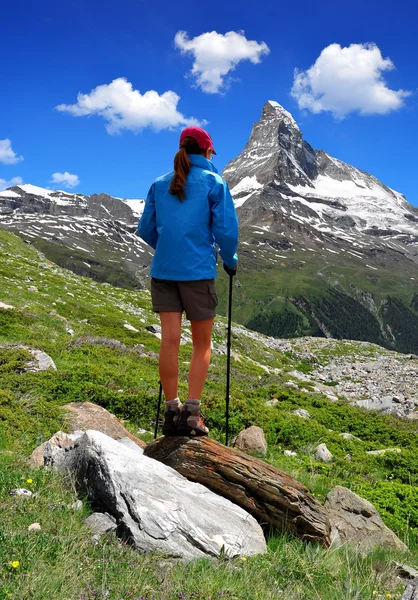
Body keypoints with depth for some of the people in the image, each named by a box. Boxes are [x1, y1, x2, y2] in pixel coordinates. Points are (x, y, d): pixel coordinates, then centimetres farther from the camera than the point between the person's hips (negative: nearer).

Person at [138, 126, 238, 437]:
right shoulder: (214, 182, -1)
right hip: (199, 271, -3)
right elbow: (226, 229, -6)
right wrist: (230, 260, 11)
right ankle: (191, 413, 2)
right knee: (202, 344, 7)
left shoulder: (160, 184, 10)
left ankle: (172, 411, 9)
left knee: (170, 341, 5)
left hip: (163, 270, 4)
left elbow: (146, 229, 12)